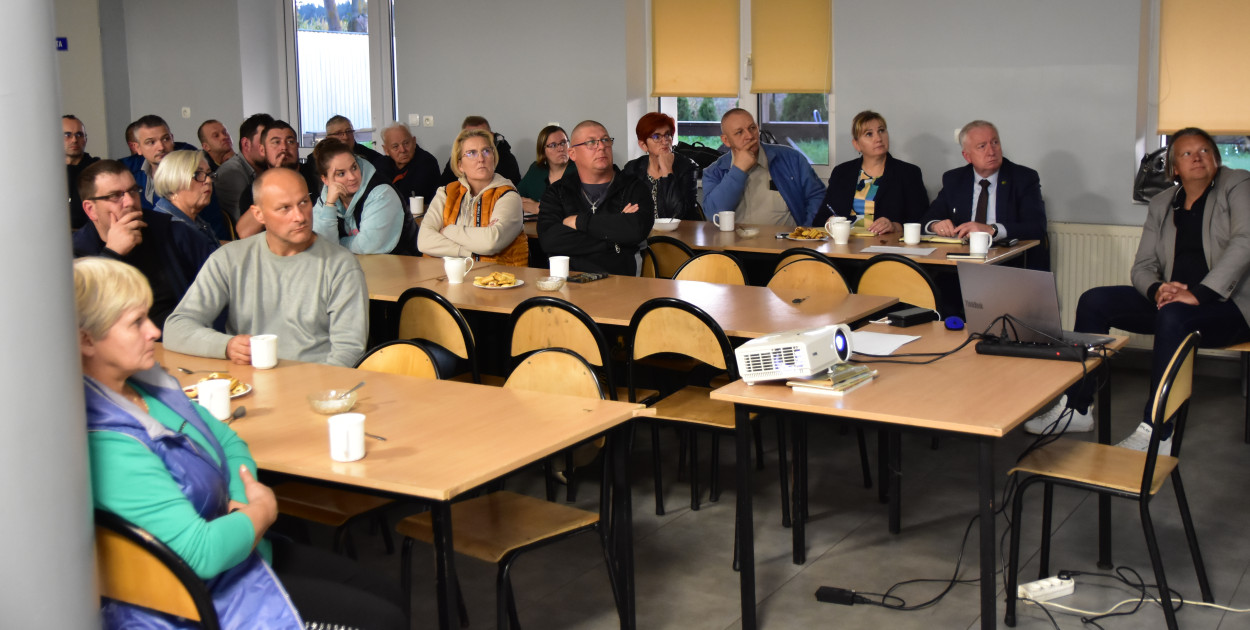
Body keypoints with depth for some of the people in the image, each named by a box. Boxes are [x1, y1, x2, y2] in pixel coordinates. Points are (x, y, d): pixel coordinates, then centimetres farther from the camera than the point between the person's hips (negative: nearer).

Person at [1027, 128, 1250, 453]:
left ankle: (1156, 433, -35)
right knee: (1094, 301, -8)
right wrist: (1157, 290, -15)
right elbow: (1142, 267, 10)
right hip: (1172, 299, 6)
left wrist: (1199, 293, -28)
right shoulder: (1161, 204, 13)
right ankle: (1077, 407, -4)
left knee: (1172, 315, -38)